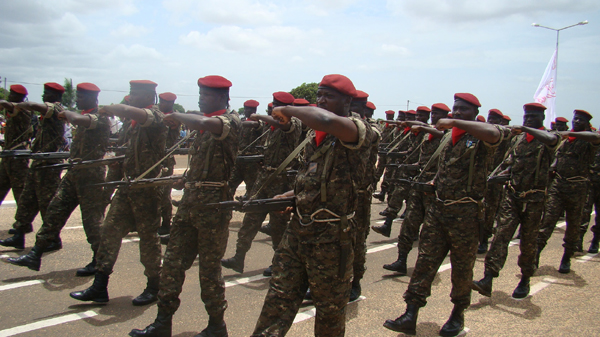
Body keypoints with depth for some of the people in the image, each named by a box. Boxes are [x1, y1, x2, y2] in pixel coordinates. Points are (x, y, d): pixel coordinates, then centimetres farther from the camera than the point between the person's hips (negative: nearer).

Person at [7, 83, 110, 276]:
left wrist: (67, 113, -14)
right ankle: (35, 256, 14)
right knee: (54, 211, 9)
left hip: (90, 175, -9)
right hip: (74, 173, 10)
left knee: (92, 219, -1)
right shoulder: (84, 116, 14)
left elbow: (76, 119, -33)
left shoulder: (101, 117, -16)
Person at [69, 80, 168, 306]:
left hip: (147, 187, -9)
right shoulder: (138, 120, 15)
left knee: (148, 237, 2)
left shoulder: (155, 116, -13)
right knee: (110, 229, 5)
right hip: (129, 185, 9)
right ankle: (99, 286, 10)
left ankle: (154, 286, 17)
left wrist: (108, 108, -16)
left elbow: (127, 111, -33)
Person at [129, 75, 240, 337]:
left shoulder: (231, 121, -10)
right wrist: (187, 179, 12)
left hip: (213, 202, -8)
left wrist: (177, 116, -15)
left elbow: (204, 123, -31)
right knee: (174, 261, 9)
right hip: (190, 199, 8)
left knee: (209, 267, 1)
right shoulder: (205, 124, 17)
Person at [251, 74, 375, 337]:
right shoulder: (314, 133, 11)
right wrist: (291, 195, 8)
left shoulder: (358, 131, -14)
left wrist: (288, 110, -22)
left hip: (331, 237, -7)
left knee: (330, 309, 12)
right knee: (277, 301, 10)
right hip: (297, 230, 7)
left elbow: (327, 120, -38)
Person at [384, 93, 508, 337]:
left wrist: (454, 122, -28)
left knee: (462, 267, 9)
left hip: (465, 214, -6)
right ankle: (410, 316, 4)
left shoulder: (480, 138, -8)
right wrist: (433, 184, 12)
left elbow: (494, 134, -34)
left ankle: (458, 315, 28)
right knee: (425, 261, 2)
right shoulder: (448, 139, 13)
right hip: (438, 209, 6)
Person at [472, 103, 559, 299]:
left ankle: (525, 281, 25)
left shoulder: (545, 138, -4)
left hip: (534, 199, -3)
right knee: (501, 235, -7)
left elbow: (552, 139, -31)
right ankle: (488, 280, -13)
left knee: (528, 242, 7)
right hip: (512, 194, 4)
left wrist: (525, 128, -33)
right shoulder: (517, 138, 11)